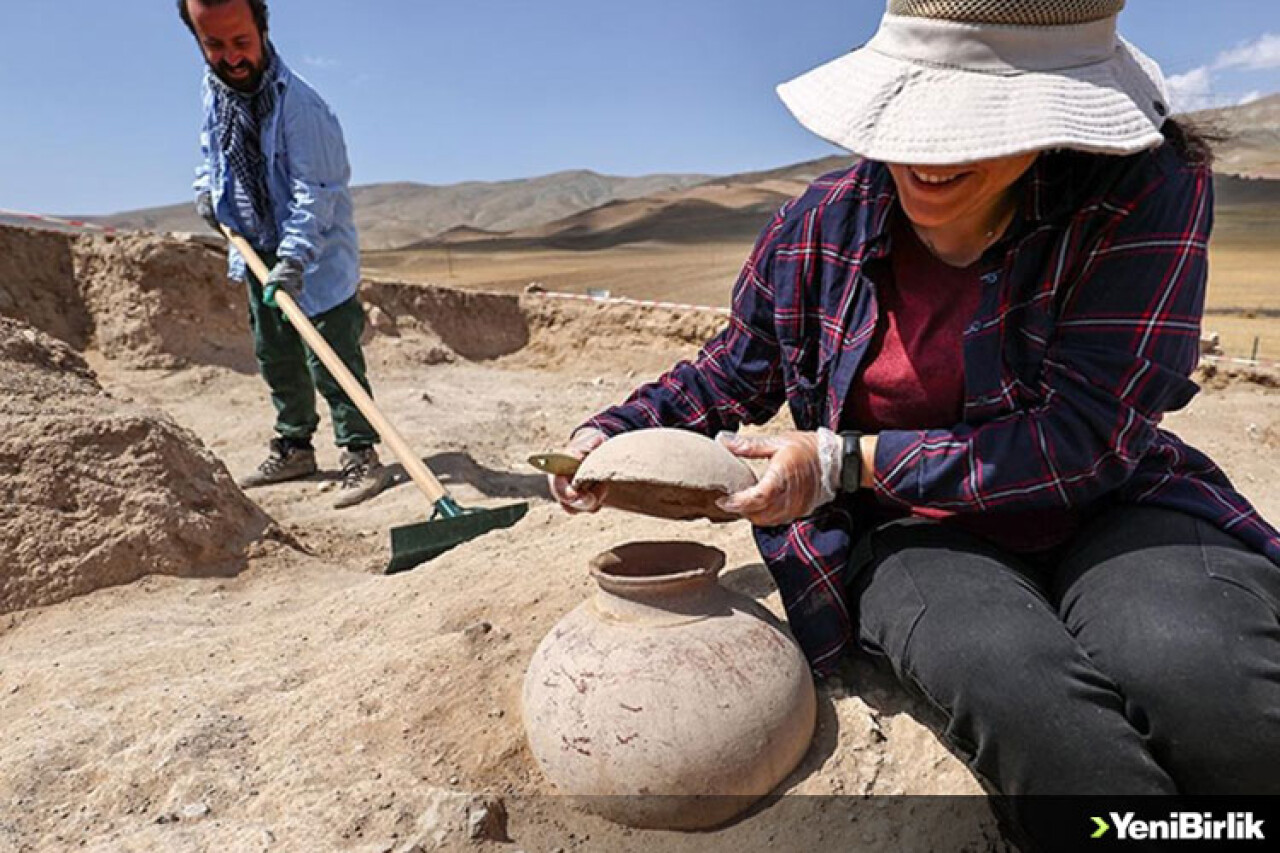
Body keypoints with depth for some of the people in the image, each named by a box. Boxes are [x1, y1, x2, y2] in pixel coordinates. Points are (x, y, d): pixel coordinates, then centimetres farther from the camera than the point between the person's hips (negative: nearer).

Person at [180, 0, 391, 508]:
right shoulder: (213, 86, 2)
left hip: (316, 257, -8)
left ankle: (361, 455, -1)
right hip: (259, 251, 8)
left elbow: (314, 191, -27)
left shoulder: (297, 103, -23)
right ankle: (294, 448, 28)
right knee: (275, 358, 15)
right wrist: (206, 185, 7)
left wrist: (293, 260, -33)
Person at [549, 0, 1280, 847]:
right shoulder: (819, 227, -5)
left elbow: (1082, 442, -19)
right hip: (909, 532, 1)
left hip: (1099, 512, 0)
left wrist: (847, 460, -22)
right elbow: (733, 375, 10)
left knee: (1198, 676, -32)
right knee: (1014, 684, -31)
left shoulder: (1145, 191, -13)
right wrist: (614, 434, -5)